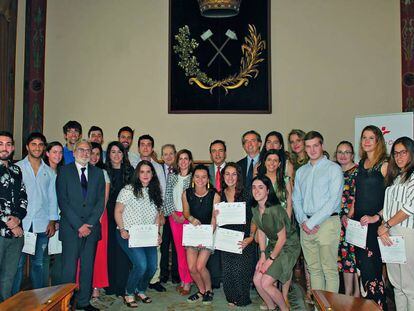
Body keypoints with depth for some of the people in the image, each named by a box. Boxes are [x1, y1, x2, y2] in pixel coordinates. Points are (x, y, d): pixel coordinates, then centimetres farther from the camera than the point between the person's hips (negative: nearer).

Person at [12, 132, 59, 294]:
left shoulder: (49, 172, 12)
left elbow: (52, 197, 11)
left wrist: (52, 221, 5)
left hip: (42, 225, 2)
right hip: (21, 223, -2)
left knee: (39, 263, 8)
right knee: (17, 263, -1)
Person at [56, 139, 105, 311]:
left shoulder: (98, 173, 11)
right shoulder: (64, 171, 3)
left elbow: (100, 201, 6)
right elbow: (62, 201, -5)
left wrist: (89, 224, -7)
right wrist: (79, 225, -11)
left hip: (91, 227, 3)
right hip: (71, 227, -3)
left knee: (88, 267, 7)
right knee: (69, 268, -3)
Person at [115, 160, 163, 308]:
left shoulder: (155, 192, 10)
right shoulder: (128, 190, -6)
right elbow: (118, 211, -3)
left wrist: (157, 233, 5)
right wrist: (122, 230, -13)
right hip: (129, 235, -5)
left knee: (152, 266, -5)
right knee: (141, 265, -20)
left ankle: (141, 291, 26)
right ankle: (128, 294, 7)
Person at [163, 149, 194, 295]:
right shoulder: (172, 176, 8)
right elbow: (167, 197, 7)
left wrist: (185, 215, -9)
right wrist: (173, 214, -2)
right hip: (174, 216, 3)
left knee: (188, 247, -4)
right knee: (179, 248, 6)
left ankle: (187, 282, 5)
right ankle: (183, 279, 16)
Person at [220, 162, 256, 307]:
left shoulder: (246, 194, -5)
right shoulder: (221, 195, 7)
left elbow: (253, 218, -6)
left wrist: (251, 237, -16)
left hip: (244, 239, -4)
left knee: (240, 271, -5)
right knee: (227, 272, 3)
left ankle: (242, 300, 21)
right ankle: (231, 298, 28)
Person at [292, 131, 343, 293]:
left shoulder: (333, 168, -3)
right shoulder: (301, 171, 15)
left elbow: (333, 201, -12)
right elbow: (296, 199, 13)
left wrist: (312, 222, -12)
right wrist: (303, 221, -4)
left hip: (327, 223, -5)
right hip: (306, 225, 5)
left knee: (330, 270, -1)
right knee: (314, 269, 12)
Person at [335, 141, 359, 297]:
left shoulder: (358, 170, -5)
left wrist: (350, 215, -15)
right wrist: (340, 218, 3)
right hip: (340, 220, 6)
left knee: (354, 254, -2)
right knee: (343, 255, 10)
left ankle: (357, 293, 11)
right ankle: (347, 293, 21)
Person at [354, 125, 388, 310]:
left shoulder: (384, 164, -8)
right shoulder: (361, 164, 13)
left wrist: (376, 217, -19)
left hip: (375, 223, -6)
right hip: (359, 222, 7)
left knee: (371, 265, -4)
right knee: (362, 264, 13)